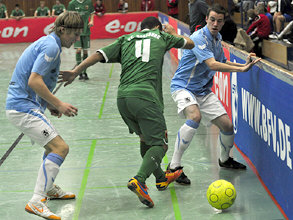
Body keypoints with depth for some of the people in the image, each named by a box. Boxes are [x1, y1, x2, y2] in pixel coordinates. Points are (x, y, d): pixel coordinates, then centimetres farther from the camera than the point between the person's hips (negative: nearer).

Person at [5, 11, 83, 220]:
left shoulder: (48, 43, 18)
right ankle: (36, 202, -21)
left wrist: (49, 105, 14)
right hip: (23, 107, -11)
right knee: (60, 148, -17)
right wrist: (58, 104, -16)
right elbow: (34, 81, -23)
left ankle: (49, 188, 44)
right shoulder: (51, 47, -15)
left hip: (21, 104, 11)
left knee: (54, 144, 27)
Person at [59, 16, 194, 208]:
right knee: (159, 144, -4)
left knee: (146, 139, 23)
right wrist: (173, 33, 53)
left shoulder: (126, 39, 23)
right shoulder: (161, 36, 20)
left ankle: (161, 178, 36)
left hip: (122, 97, 5)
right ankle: (138, 181, -27)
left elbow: (100, 54, 8)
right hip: (145, 96, -5)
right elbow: (190, 44, 36)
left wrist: (76, 71, 4)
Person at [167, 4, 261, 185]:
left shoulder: (217, 39, 9)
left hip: (204, 91, 8)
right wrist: (240, 69, -31)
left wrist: (244, 65, 10)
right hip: (183, 87, -8)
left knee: (227, 125, 2)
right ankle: (174, 166, -30)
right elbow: (212, 64, -30)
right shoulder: (199, 38, -19)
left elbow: (223, 62, 24)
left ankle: (225, 159, 34)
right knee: (195, 116, -35)